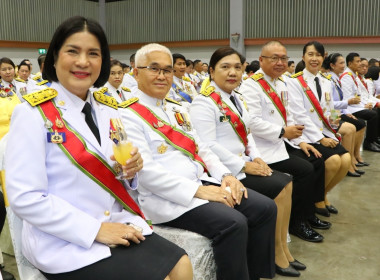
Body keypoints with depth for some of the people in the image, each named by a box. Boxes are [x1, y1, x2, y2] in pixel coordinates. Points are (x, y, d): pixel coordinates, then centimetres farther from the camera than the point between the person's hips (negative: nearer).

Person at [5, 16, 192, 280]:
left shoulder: (108, 109, 6)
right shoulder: (34, 114, -11)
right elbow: (25, 197, -17)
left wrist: (131, 169, -8)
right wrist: (95, 229, -19)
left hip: (117, 225, 6)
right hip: (65, 241, -5)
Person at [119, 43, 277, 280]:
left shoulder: (177, 109, 18)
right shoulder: (127, 116, -8)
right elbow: (146, 172, -17)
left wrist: (225, 175, -1)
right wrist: (197, 190, -21)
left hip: (202, 183, 8)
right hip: (165, 197, -8)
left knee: (265, 208, -5)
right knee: (233, 223, -27)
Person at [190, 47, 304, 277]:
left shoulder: (237, 99, 14)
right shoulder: (204, 102, -14)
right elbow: (208, 145, -22)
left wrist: (256, 158, 0)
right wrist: (243, 165, -19)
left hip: (244, 163, 9)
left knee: (286, 183, -4)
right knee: (278, 188, -14)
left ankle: (283, 248, 5)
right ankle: (276, 254, 2)